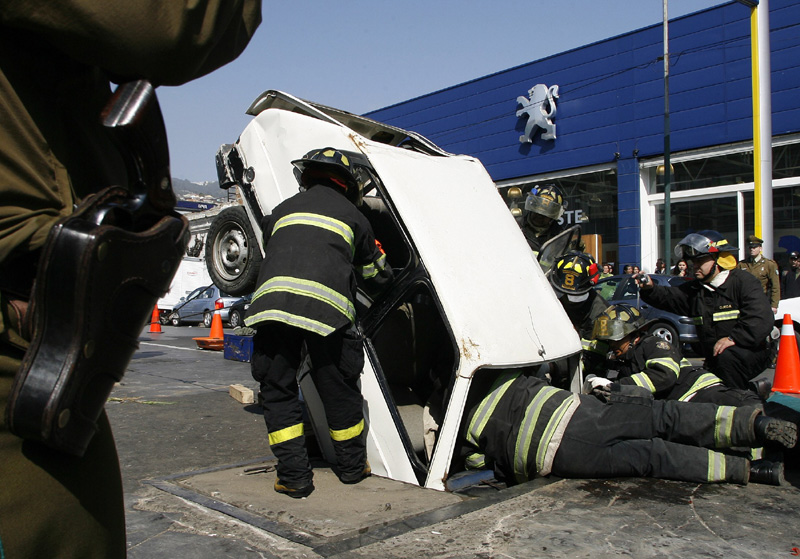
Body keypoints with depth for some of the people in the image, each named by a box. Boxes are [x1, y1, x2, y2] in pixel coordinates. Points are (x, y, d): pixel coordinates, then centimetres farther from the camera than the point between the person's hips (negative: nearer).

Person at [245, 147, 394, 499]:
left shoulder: (283, 209, 28)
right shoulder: (352, 215, 23)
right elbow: (377, 275, 32)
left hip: (272, 299, 1)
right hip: (327, 307, -1)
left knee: (277, 390, 12)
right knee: (339, 389, 13)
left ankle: (294, 475, 10)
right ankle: (353, 466, 29)